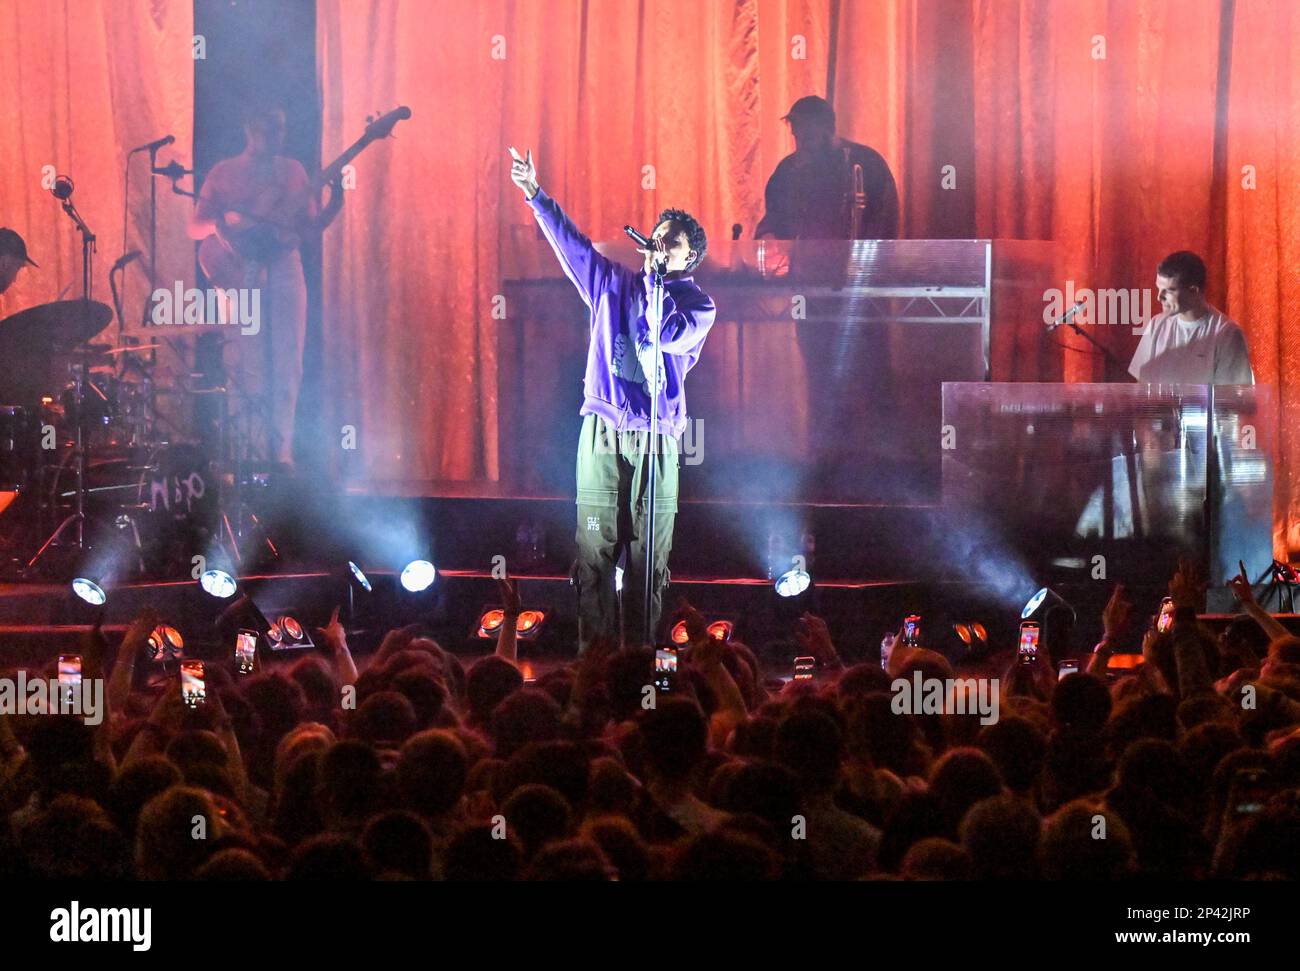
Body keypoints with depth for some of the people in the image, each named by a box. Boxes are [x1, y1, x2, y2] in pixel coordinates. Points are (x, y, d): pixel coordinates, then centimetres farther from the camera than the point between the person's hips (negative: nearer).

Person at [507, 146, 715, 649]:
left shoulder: (697, 304, 6)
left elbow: (672, 336, -14)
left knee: (648, 556, -2)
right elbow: (572, 243, 7)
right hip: (603, 432, 2)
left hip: (656, 438, -1)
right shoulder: (615, 283, 14)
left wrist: (656, 283, -5)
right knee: (594, 548, -4)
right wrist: (536, 195, -2)